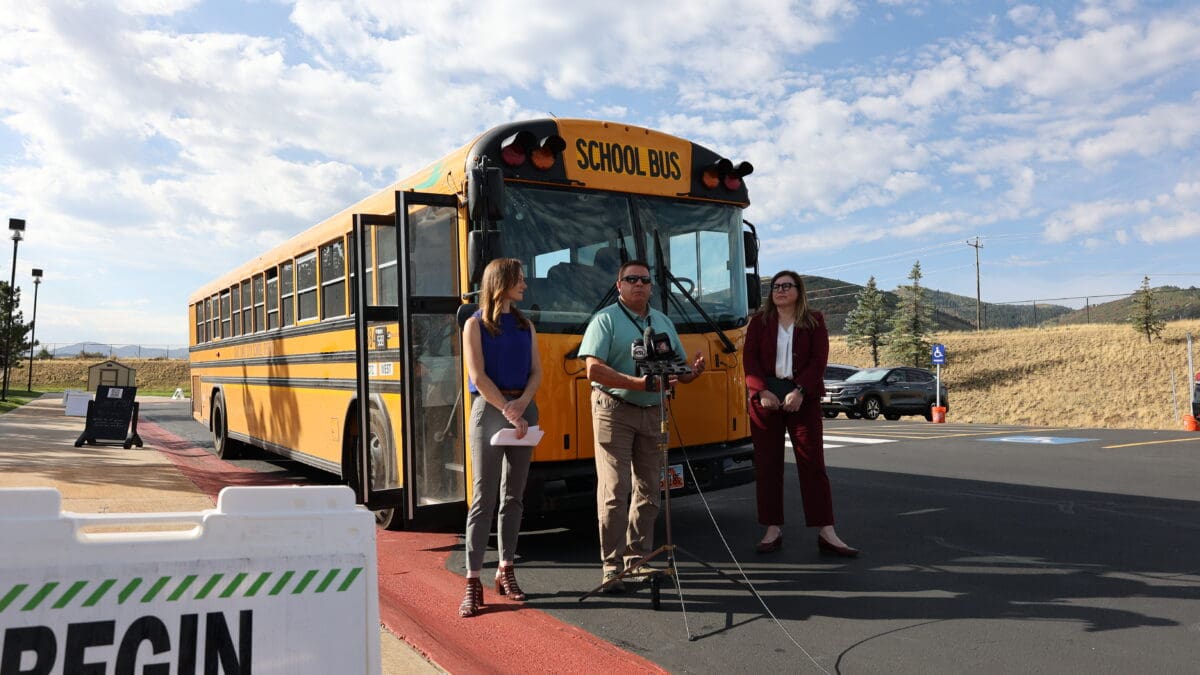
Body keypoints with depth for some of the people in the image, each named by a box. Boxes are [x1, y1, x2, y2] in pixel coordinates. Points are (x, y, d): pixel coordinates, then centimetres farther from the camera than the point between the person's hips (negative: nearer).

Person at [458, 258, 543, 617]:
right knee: (484, 498, -7)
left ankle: (506, 571, 19)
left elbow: (536, 371, 7)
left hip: (523, 409, 5)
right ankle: (473, 582, -3)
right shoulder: (476, 324, -1)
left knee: (514, 496, 9)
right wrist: (508, 411, -15)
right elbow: (478, 377, -9)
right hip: (490, 409, -5)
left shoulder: (525, 325, 13)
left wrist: (522, 403, -11)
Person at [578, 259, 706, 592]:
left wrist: (692, 372, -6)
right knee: (614, 491, -6)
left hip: (652, 412, 6)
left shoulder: (663, 322, 16)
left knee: (648, 490, 10)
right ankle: (612, 567, 1)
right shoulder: (605, 320, -4)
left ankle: (638, 559, 22)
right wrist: (639, 383, -24)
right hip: (615, 411, -6)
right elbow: (594, 369, -15)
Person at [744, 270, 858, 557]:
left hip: (803, 398, -1)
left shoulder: (814, 321, 7)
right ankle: (773, 530, 10)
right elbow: (750, 359, 0)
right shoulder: (759, 321, 9)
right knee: (767, 464, 2)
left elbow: (819, 360, -3)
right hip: (765, 397, 1)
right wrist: (762, 391, -14)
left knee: (813, 463, -2)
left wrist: (800, 391, -17)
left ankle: (826, 533, 1)